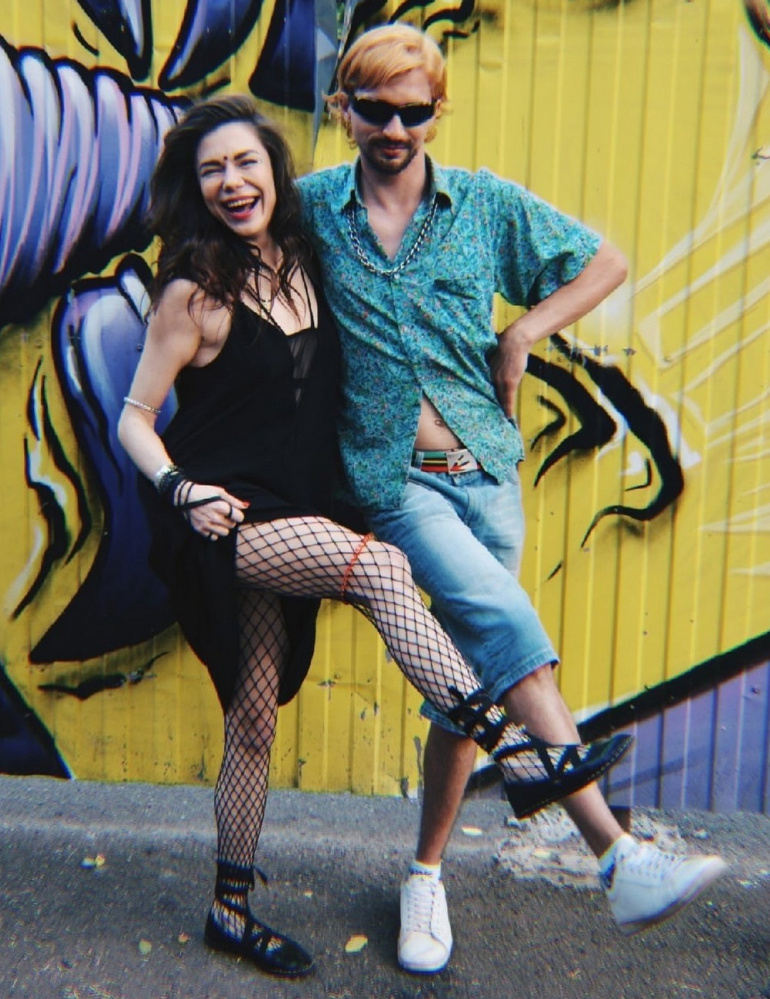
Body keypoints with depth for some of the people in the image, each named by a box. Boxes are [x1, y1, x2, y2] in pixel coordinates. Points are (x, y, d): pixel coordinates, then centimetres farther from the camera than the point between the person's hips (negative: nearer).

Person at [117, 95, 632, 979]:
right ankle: (518, 756, -18)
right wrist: (181, 491, -21)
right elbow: (134, 419, -3)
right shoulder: (194, 293, -6)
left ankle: (232, 909, 27)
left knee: (254, 720, 10)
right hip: (226, 519, -5)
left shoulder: (300, 266, 9)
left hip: (285, 522, 6)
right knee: (379, 568, -27)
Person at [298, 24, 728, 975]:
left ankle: (426, 874, 27)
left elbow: (604, 261, 14)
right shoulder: (311, 207, 5)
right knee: (507, 626, -25)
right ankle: (619, 859, -19)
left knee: (469, 679, 7)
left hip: (485, 469, 3)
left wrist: (523, 334, 1)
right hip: (395, 479, -2)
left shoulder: (486, 203, 7)